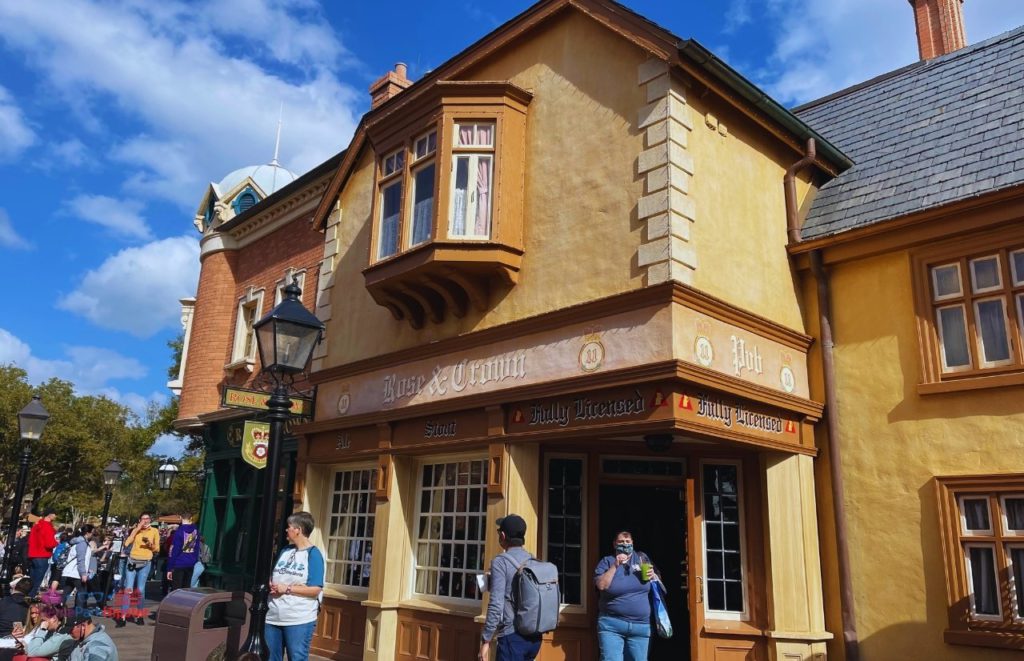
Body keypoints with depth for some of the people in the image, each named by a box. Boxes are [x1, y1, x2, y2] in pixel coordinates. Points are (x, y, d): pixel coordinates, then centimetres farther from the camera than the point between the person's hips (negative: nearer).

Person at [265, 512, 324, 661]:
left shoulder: (313, 554, -9)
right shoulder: (285, 550, 12)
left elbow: (315, 590, -15)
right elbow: (273, 577, 21)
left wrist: (287, 589, -16)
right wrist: (270, 585, -2)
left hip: (299, 620, -7)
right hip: (273, 617, 7)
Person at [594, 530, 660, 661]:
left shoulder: (642, 558, 10)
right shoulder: (607, 561, 2)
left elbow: (658, 581, 19)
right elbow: (601, 585, -12)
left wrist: (653, 576, -3)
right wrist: (615, 566, -16)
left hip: (641, 626, 3)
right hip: (612, 624, -3)